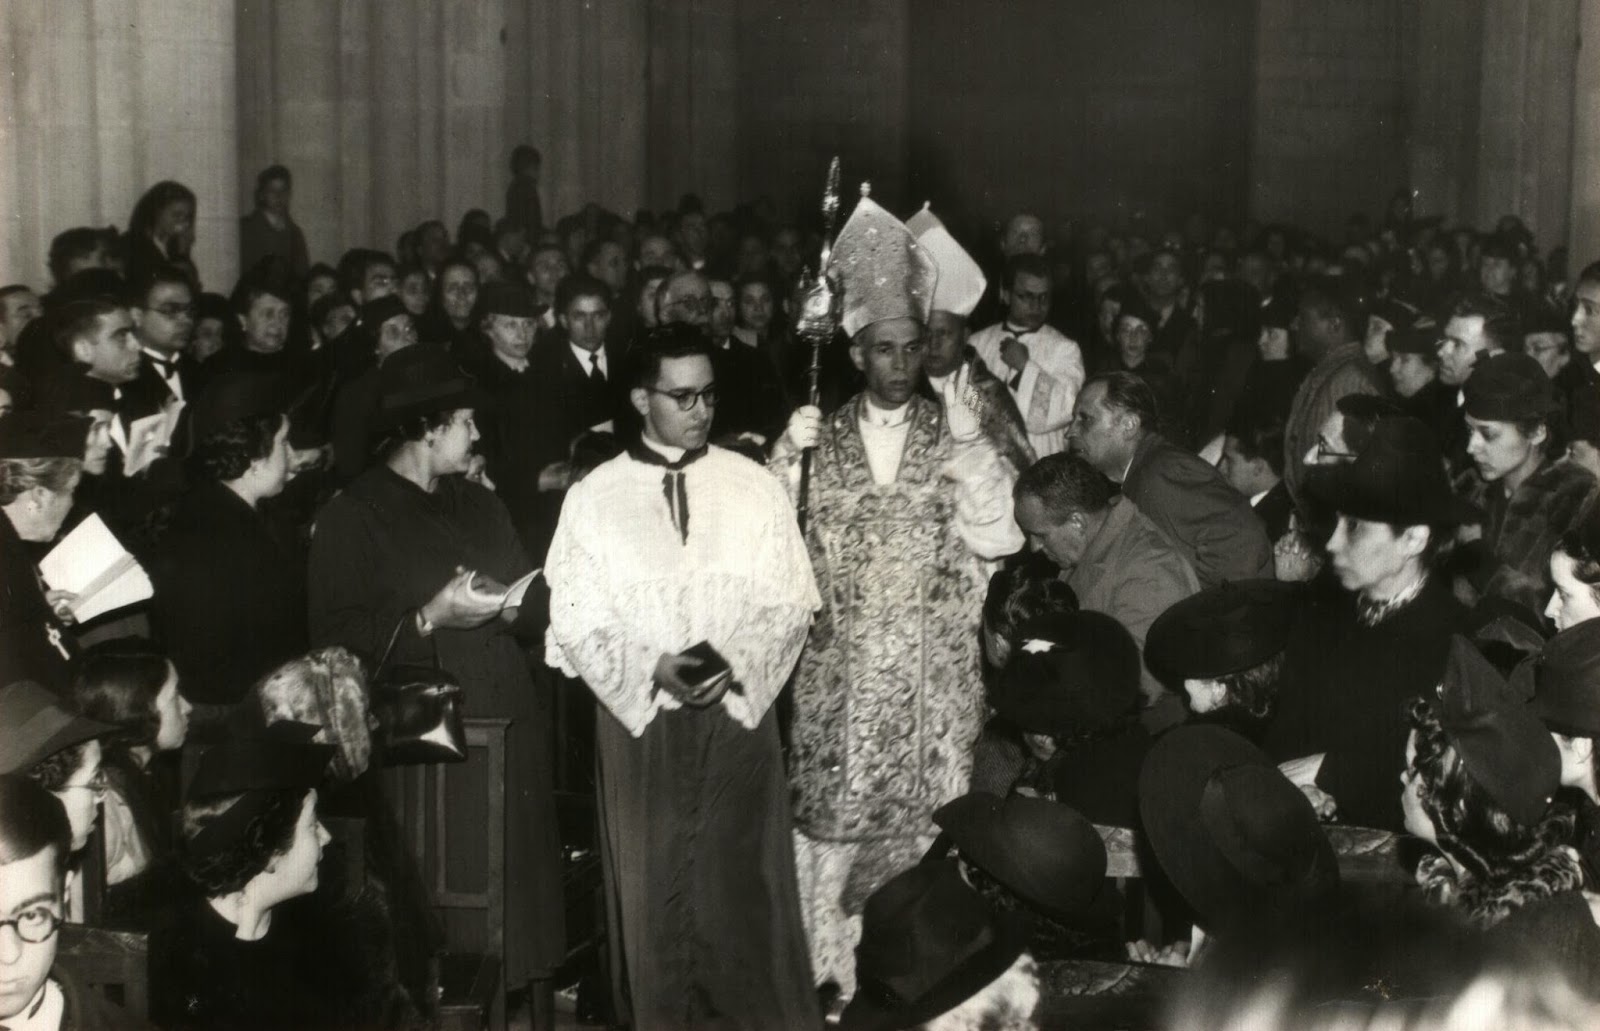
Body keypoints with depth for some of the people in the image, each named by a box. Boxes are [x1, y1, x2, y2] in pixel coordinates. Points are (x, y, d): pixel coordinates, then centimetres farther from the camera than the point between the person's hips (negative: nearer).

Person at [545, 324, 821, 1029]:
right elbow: (575, 620, -1)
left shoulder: (752, 486, 3)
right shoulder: (594, 498, 1)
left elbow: (790, 600, 2)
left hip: (740, 711, 0)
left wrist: (738, 661, -15)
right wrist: (652, 670, -15)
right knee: (655, 889, 6)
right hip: (638, 715, 0)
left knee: (743, 881, 4)